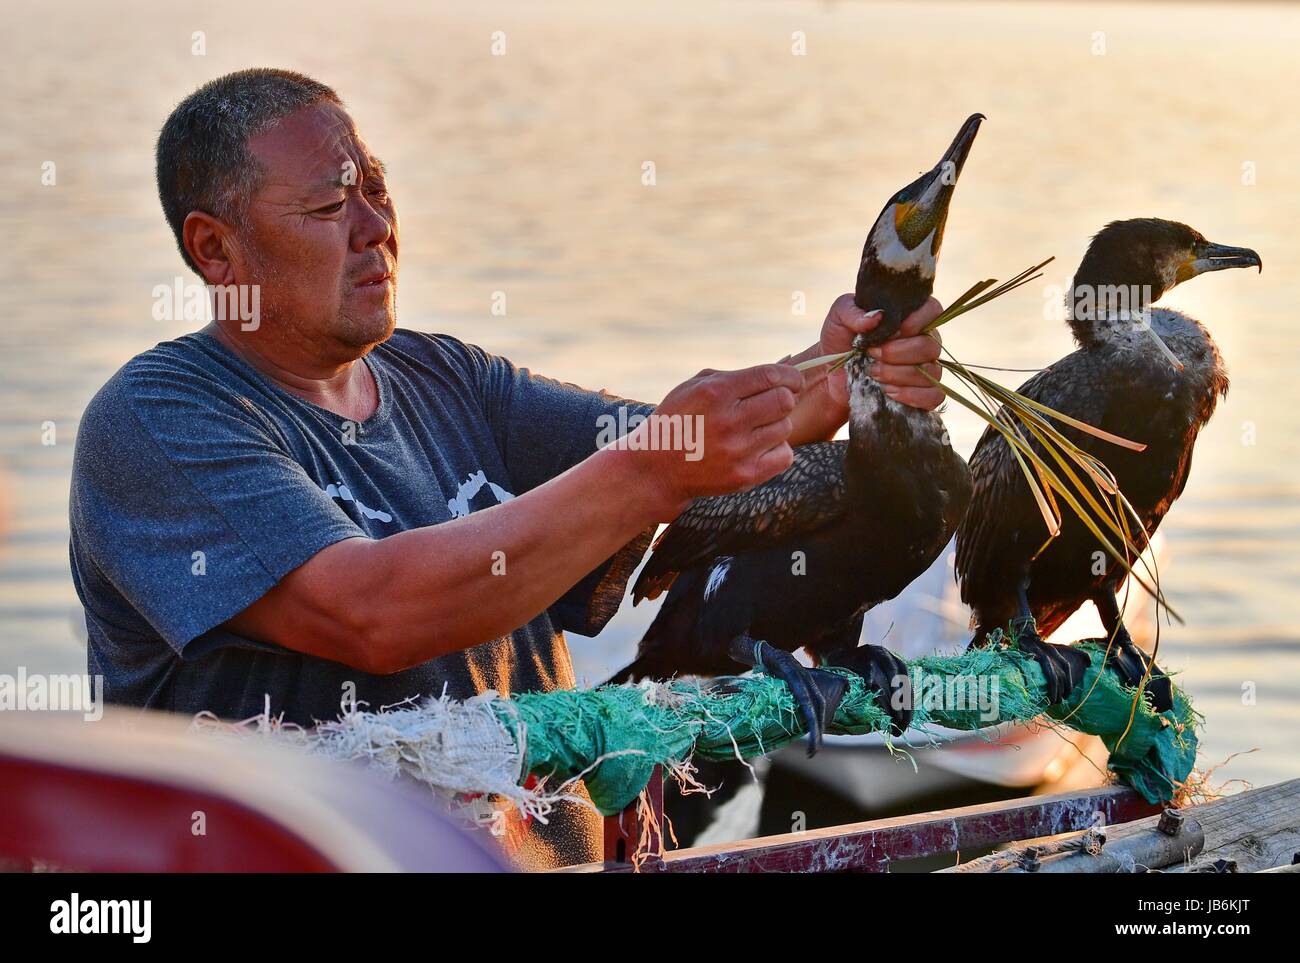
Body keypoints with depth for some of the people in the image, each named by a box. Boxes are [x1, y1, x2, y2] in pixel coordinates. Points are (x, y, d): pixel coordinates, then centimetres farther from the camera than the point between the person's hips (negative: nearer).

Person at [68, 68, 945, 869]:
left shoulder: (443, 378, 16)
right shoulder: (156, 421, -8)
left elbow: (658, 440, 6)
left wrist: (825, 385, -16)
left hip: (550, 849, 6)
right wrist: (655, 473, -27)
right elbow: (370, 613, -23)